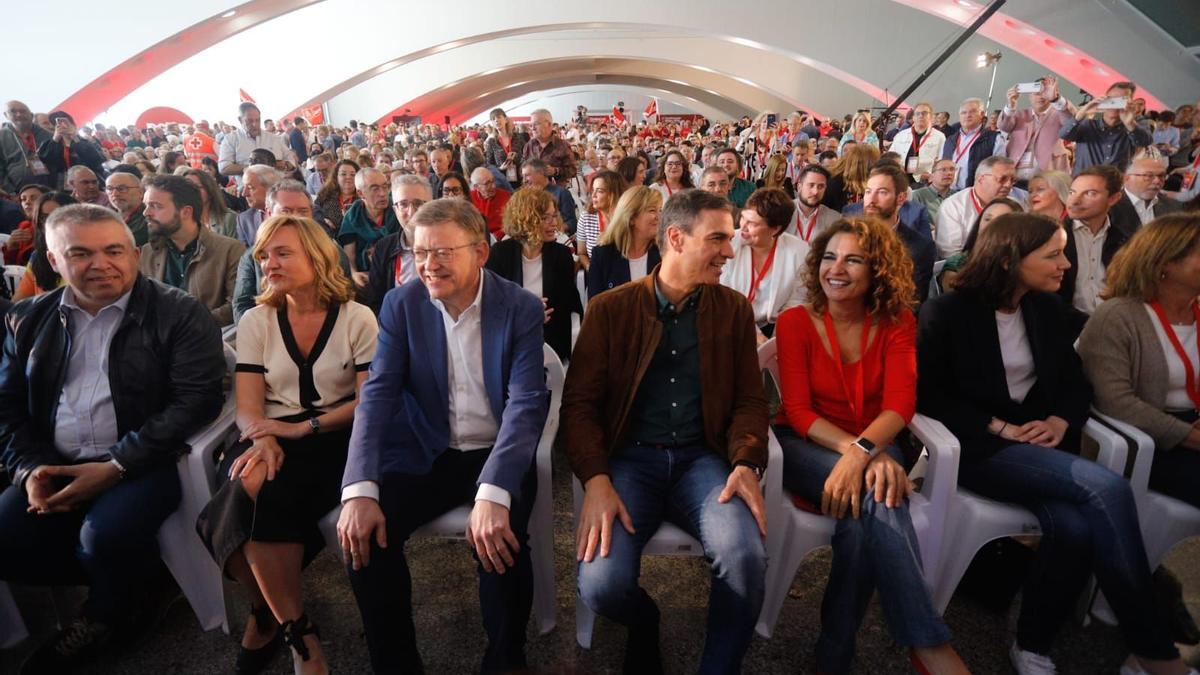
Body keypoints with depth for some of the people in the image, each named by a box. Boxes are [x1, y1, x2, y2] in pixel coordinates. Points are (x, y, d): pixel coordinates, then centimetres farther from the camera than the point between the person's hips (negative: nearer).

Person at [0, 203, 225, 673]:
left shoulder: (180, 315, -6)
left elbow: (194, 401, -14)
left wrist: (116, 466, -19)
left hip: (143, 462, -5)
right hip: (55, 466, 6)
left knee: (105, 536, -30)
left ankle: (102, 617, 6)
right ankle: (131, 583, 10)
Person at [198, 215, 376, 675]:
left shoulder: (357, 318, 1)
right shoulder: (256, 321, 10)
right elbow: (248, 406, 1)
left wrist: (304, 427, -18)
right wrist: (264, 441, -22)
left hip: (335, 440, -3)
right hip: (272, 438, 3)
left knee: (265, 494, -32)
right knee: (250, 485, -31)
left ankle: (267, 618, -8)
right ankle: (297, 633, -13)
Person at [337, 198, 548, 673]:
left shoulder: (521, 308, -9)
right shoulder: (401, 304, -1)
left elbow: (527, 404, -19)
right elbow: (378, 394, -8)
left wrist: (493, 495, -33)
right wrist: (360, 489, -23)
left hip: (497, 456, -2)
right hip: (425, 454, 3)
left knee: (500, 541, -28)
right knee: (362, 534, -20)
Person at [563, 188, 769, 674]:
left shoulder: (734, 309, 9)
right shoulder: (610, 309, 2)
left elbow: (749, 399, 8)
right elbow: (579, 403, -2)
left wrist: (746, 463, -13)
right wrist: (596, 479, -19)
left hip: (701, 458, 2)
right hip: (628, 458, -1)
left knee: (746, 557, -28)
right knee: (601, 586, -23)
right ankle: (644, 625, 17)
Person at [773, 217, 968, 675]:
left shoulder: (897, 323, 0)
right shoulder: (795, 322, -6)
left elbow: (900, 403, -13)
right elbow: (797, 411, -12)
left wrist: (863, 451, -34)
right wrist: (855, 452, -30)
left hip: (873, 446, 2)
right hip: (807, 446, -2)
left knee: (873, 501, -33)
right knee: (875, 503, -32)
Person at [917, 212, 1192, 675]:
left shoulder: (1047, 308, 12)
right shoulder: (946, 312, -6)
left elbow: (1075, 383, 15)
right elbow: (927, 394, -7)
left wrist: (1060, 421, -7)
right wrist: (1000, 428, -15)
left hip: (1039, 443, 5)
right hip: (978, 446, -5)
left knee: (1076, 526, -28)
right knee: (1106, 487, -27)